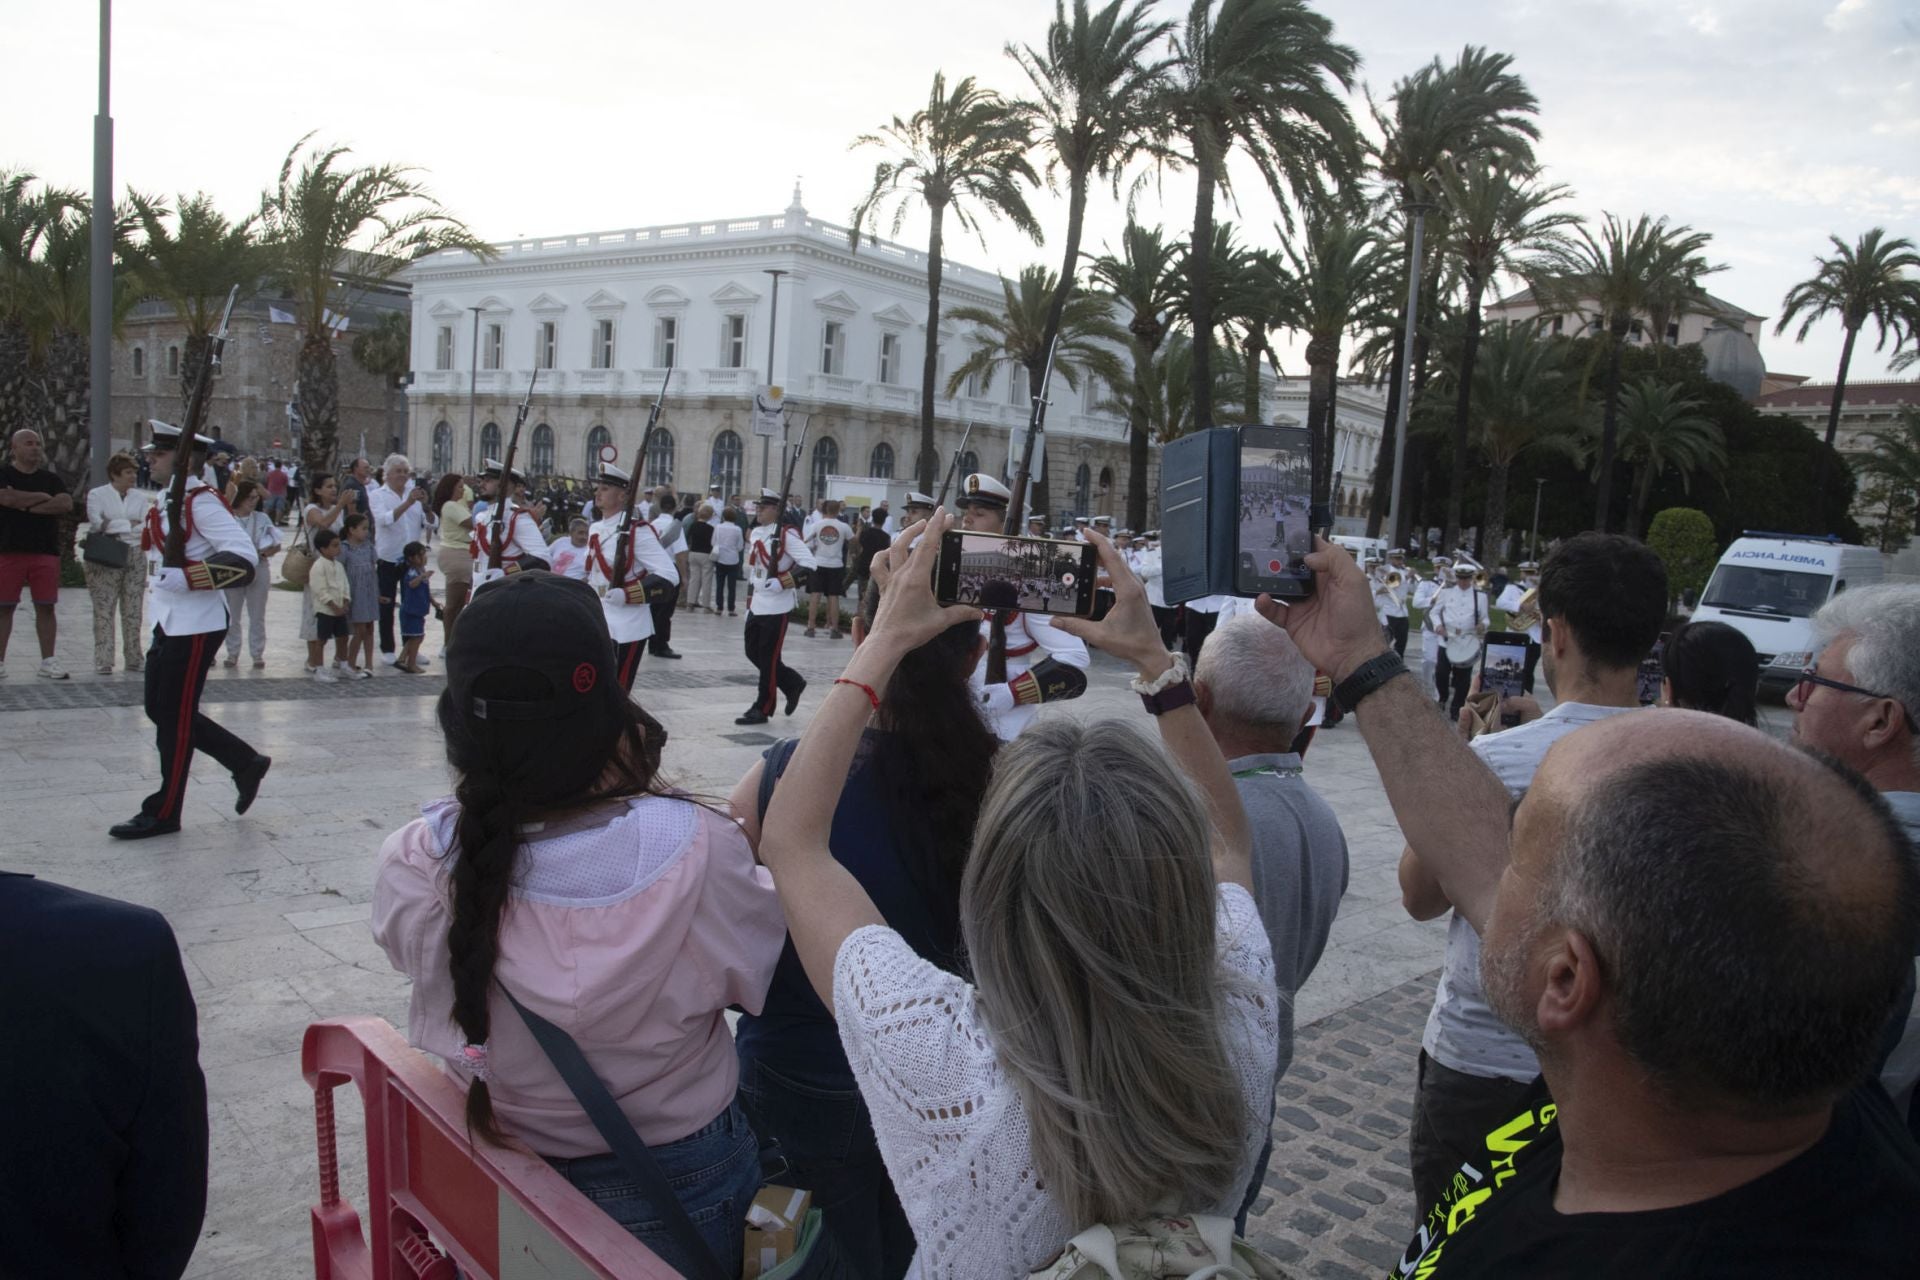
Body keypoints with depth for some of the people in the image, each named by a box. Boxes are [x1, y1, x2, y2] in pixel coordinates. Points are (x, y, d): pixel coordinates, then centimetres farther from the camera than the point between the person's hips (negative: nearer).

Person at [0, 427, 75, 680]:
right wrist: (43, 497, -4)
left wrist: (28, 506, -9)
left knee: (46, 607, 3)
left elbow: (66, 503, -3)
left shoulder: (51, 479, 14)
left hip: (45, 552, 3)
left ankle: (47, 662, 8)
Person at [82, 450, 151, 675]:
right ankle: (103, 660, -3)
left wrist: (113, 527, -9)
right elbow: (96, 522, -10)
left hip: (134, 556, 3)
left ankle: (133, 658, 9)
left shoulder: (140, 497, 11)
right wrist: (129, 524, -8)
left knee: (133, 611, 4)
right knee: (104, 610, -4)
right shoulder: (97, 494, 3)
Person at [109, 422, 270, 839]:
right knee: (160, 709, 14)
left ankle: (163, 813, 11)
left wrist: (185, 578, -29)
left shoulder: (201, 502, -16)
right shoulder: (167, 503, 13)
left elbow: (243, 557, -26)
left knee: (174, 716, -1)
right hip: (170, 622, 10)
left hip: (196, 625, -10)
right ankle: (247, 763, 24)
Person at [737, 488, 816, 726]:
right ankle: (793, 683, 29)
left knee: (768, 659, -2)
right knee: (753, 653, 13)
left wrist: (782, 582, -25)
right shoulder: (755, 534, 12)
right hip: (757, 606, 8)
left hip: (777, 607, -8)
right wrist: (750, 602, 20)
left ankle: (762, 709, 8)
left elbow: (808, 564, -19)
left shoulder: (786, 534, -13)